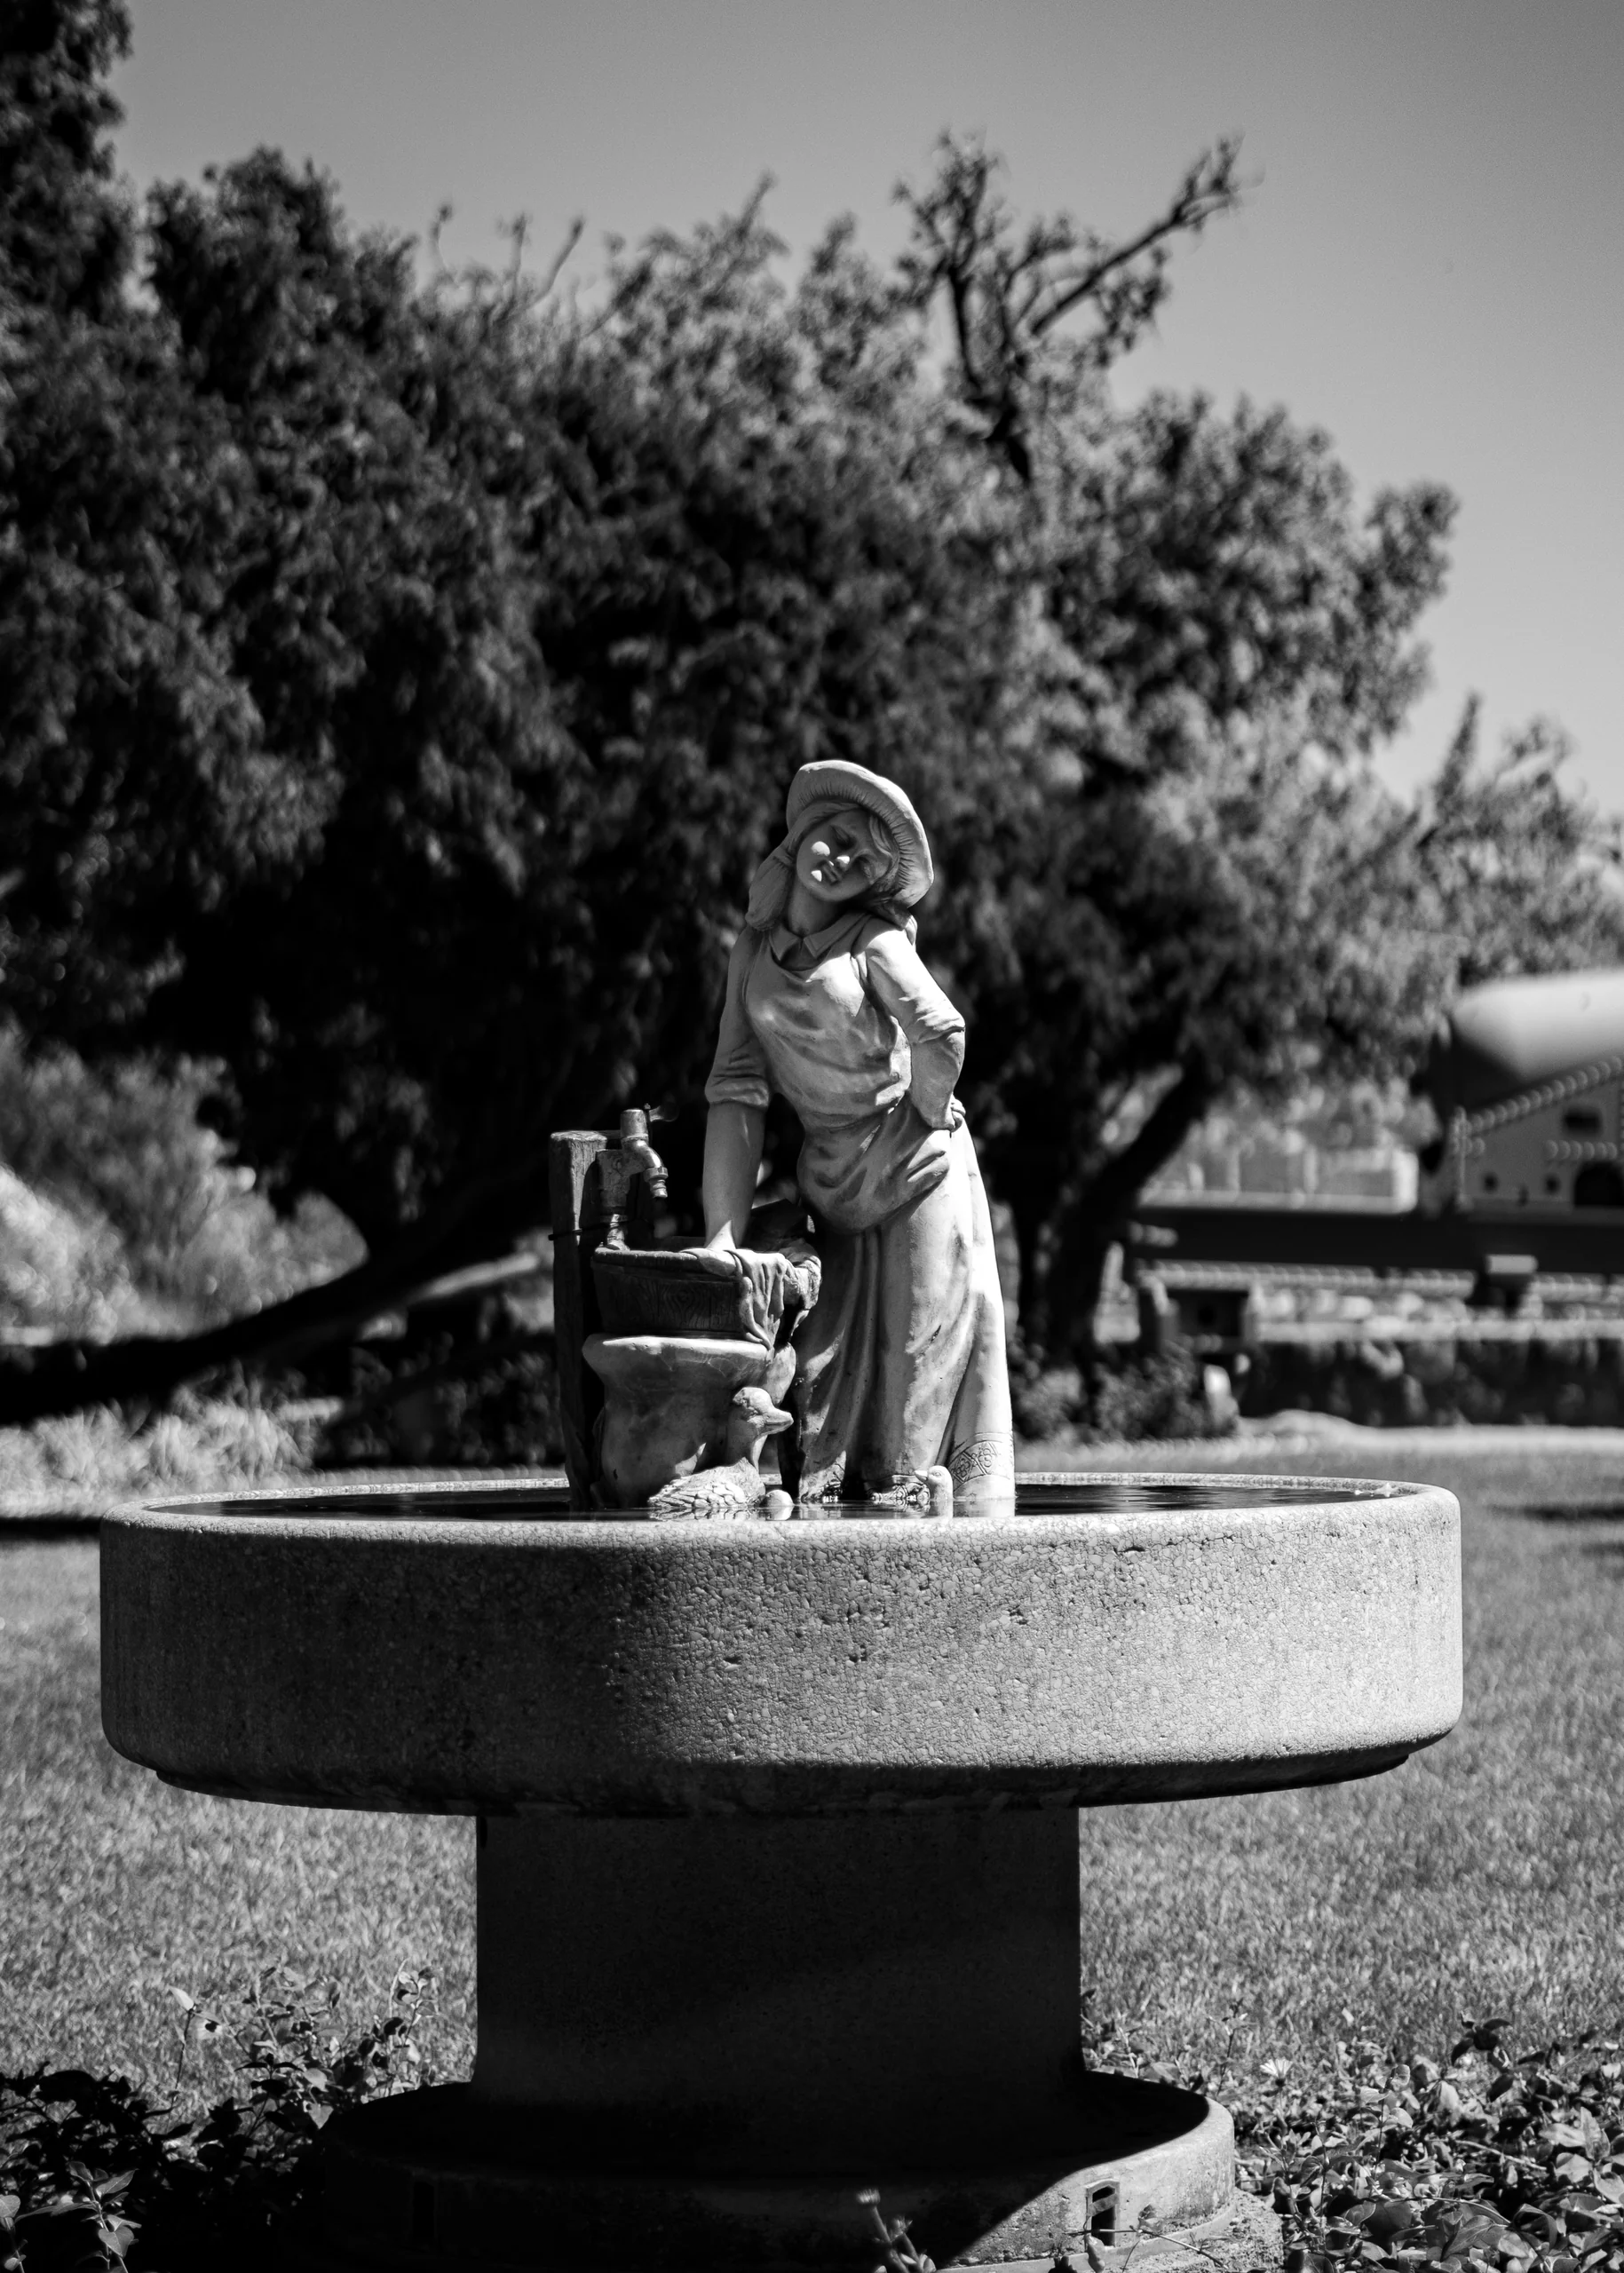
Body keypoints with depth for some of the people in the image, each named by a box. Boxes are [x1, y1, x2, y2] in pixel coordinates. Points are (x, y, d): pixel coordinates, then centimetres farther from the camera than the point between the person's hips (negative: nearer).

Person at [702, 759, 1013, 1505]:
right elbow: (735, 1092, 1)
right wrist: (722, 1234, -5)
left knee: (921, 1367, -3)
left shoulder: (873, 940, -7)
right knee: (823, 1381, 1)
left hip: (917, 1173, -5)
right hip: (830, 1191, 5)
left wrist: (926, 1117, -8)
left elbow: (941, 1037, -23)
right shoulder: (754, 950, 7)